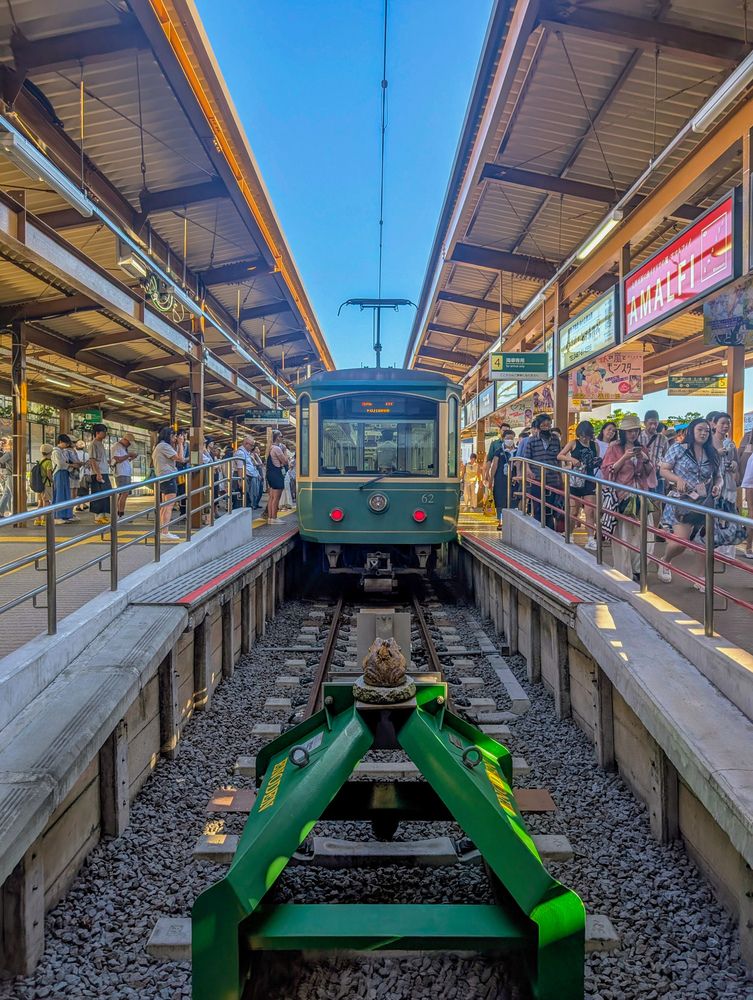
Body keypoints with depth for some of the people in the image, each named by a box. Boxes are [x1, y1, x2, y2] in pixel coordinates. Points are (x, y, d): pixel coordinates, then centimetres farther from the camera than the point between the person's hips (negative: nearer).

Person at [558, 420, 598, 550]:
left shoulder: (595, 445, 7)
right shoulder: (573, 444, -1)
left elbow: (596, 462, 17)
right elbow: (559, 456, -5)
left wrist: (598, 462, -6)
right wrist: (571, 459, -21)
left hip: (589, 482, 2)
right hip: (575, 481, -2)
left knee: (590, 511, -2)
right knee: (573, 511, 5)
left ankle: (590, 540, 1)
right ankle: (569, 536, 20)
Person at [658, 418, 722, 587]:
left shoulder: (712, 454, 11)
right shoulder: (678, 449, 0)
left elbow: (719, 477, 17)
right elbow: (663, 470, 1)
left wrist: (718, 486, -6)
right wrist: (678, 479, -17)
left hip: (705, 503, 4)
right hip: (682, 501, -4)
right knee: (681, 540, -15)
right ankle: (665, 562, 17)